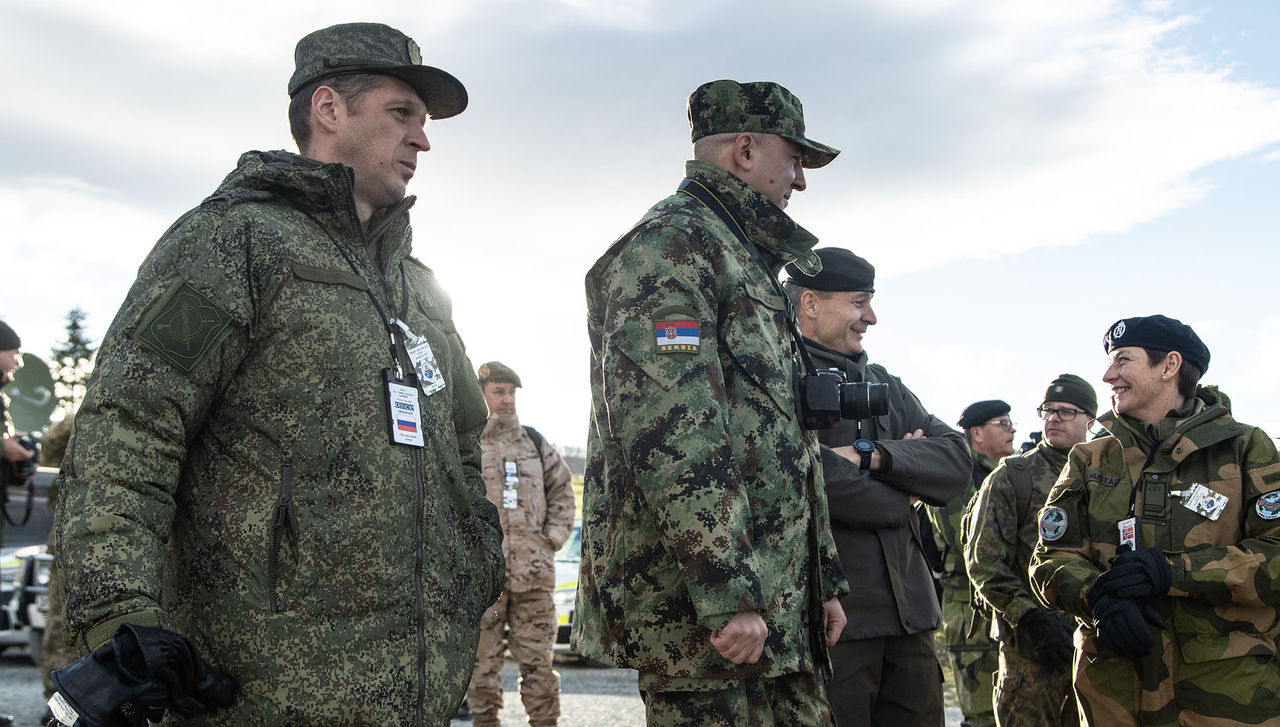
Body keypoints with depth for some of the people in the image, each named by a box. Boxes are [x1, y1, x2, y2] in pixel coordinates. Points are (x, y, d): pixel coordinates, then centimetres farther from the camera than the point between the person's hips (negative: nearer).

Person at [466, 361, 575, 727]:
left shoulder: (535, 443, 13)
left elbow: (562, 490, 17)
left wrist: (554, 536, 5)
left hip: (533, 572, 2)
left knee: (538, 659, 6)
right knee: (483, 660, 5)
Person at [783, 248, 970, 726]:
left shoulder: (884, 383, 20)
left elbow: (957, 461, 8)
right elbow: (807, 481, -20)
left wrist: (873, 455, -11)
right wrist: (903, 494, -2)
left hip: (909, 610, 7)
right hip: (830, 613, -7)